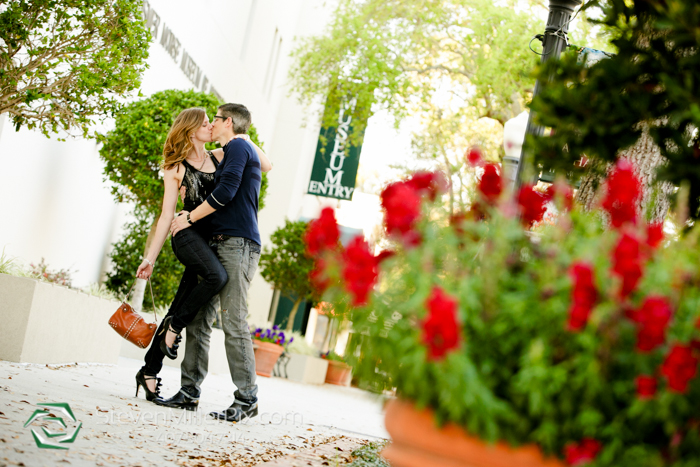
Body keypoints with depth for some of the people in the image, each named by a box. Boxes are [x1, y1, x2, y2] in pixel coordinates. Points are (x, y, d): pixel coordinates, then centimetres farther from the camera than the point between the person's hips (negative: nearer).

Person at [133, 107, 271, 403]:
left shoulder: (220, 157, 17)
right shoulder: (176, 168, 6)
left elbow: (265, 165, 17)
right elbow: (167, 215, 4)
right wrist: (151, 257, -1)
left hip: (212, 240, 5)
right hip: (188, 235, -4)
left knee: (181, 310, 2)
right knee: (216, 276, -34)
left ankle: (149, 372, 10)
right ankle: (173, 326, -14)